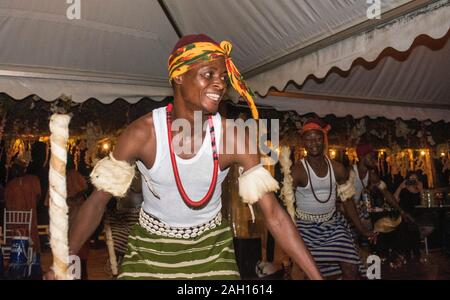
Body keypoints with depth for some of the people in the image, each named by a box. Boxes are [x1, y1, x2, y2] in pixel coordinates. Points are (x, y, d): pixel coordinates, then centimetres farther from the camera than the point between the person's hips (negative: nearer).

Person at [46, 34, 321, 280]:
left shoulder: (235, 137, -21)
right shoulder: (142, 133, -23)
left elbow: (274, 214, -20)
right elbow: (99, 200, -13)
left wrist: (316, 276, -21)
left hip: (212, 246, 1)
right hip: (152, 246, 0)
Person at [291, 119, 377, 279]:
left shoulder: (338, 169, -1)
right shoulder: (297, 171, -15)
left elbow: (347, 200, 8)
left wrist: (362, 229, 9)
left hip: (333, 224, 4)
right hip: (306, 226, -3)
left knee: (351, 268, -5)